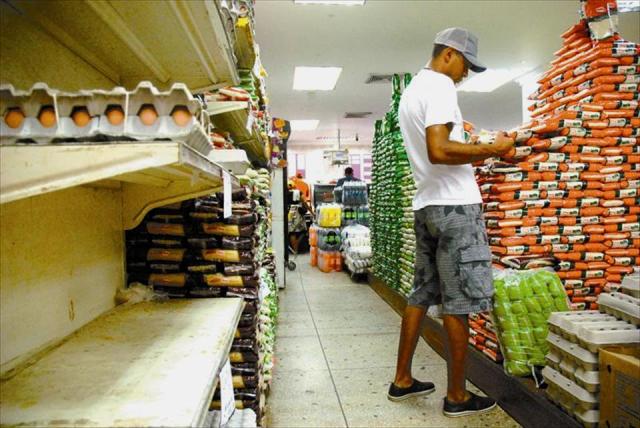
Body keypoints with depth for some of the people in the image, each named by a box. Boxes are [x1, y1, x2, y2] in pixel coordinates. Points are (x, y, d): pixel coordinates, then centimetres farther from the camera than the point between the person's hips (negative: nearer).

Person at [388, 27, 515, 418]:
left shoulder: (412, 90, 22)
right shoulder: (440, 85, -9)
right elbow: (439, 151, -23)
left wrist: (480, 154, 21)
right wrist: (491, 149, -13)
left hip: (427, 205, 10)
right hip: (454, 205, -9)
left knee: (422, 295, 14)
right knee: (458, 303, -1)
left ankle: (403, 380, 23)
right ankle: (458, 396, 11)